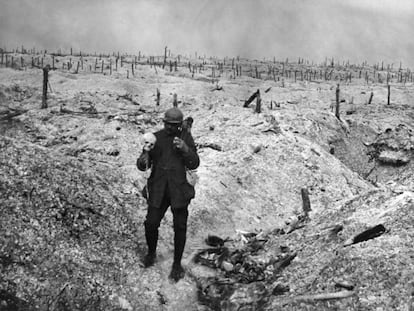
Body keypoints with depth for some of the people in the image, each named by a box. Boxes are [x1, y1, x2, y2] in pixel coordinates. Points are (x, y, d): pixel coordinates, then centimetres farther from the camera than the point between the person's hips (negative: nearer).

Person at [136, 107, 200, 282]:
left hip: (179, 190, -1)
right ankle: (151, 253, 31)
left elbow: (194, 164, -6)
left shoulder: (186, 138, -1)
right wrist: (143, 161, -24)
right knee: (151, 224, 1)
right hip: (158, 191, 1)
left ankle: (177, 264, 21)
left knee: (180, 228, 4)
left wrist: (185, 149, -22)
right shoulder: (155, 138, 1)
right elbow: (143, 165, 1)